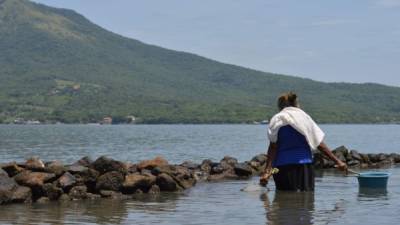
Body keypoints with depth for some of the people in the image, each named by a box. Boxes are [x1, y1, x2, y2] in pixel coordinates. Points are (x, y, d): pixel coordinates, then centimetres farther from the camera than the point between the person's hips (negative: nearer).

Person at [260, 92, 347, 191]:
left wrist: (267, 170, -9)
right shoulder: (305, 117, 6)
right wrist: (337, 161, 7)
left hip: (282, 165, -1)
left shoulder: (276, 120, 3)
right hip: (304, 164, 1)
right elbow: (319, 144, 2)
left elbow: (273, 147, -6)